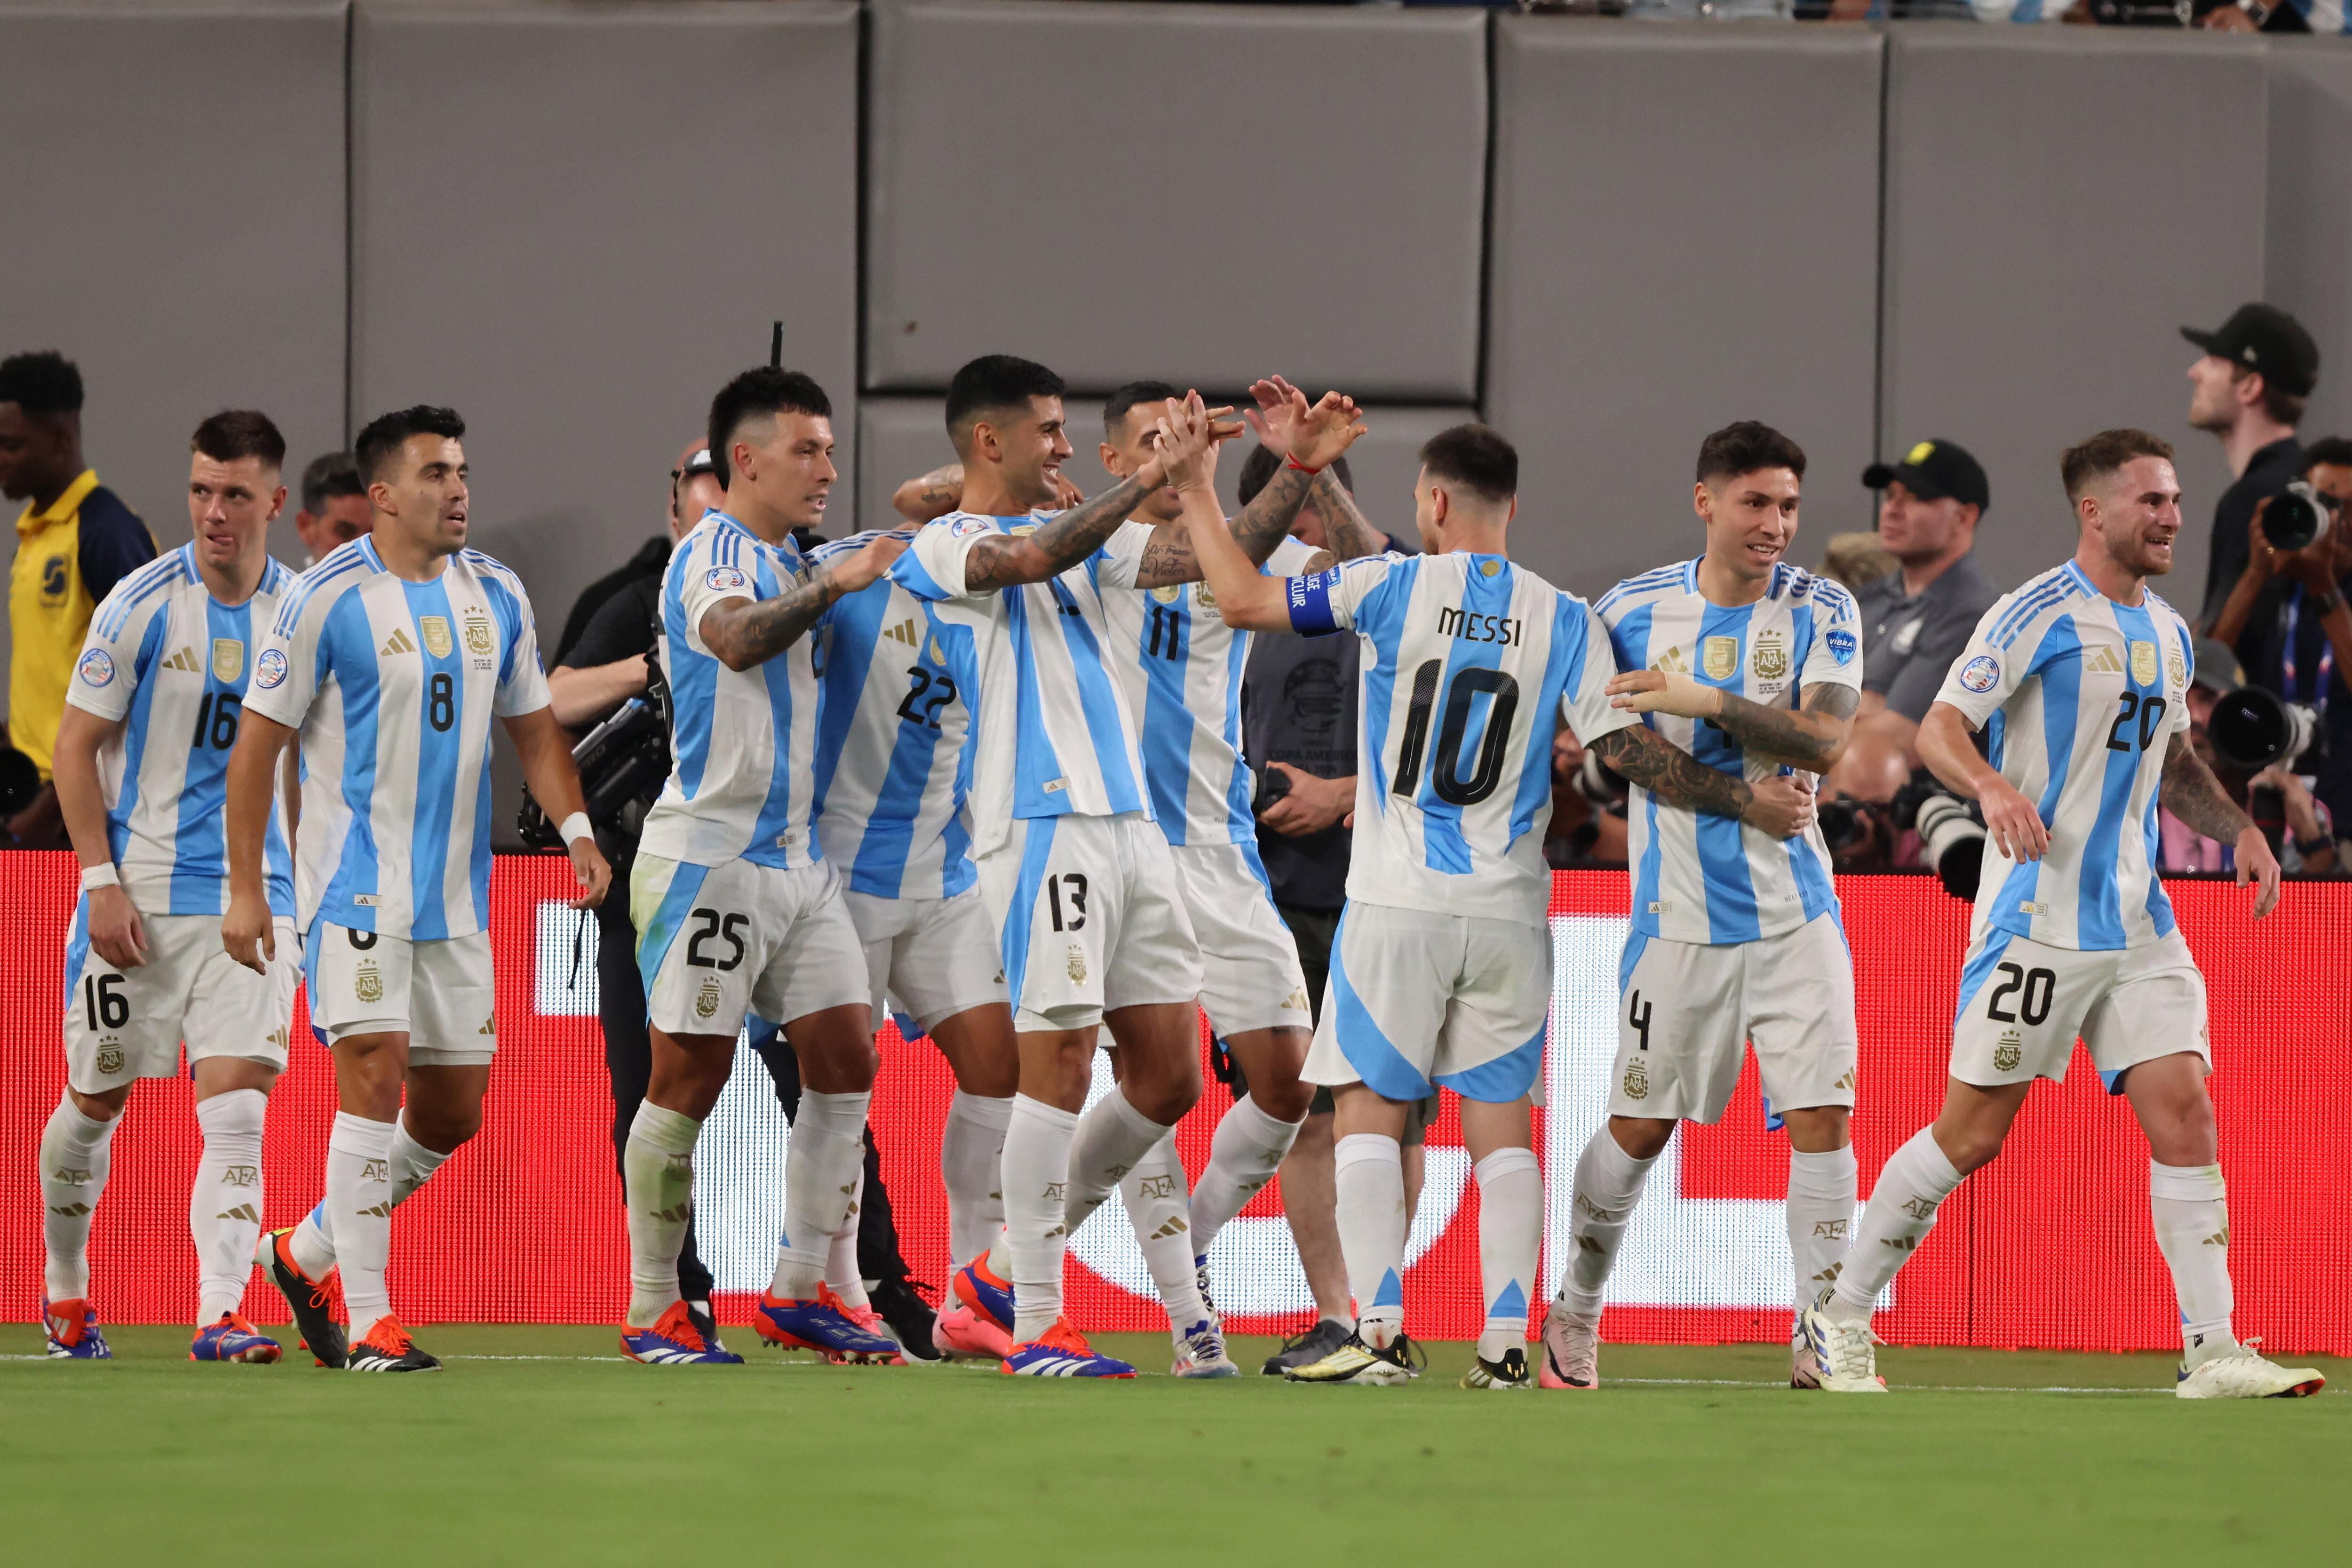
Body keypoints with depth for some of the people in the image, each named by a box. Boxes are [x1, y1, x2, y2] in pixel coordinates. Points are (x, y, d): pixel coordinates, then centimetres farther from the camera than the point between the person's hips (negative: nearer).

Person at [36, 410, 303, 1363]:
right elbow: (76, 747, -4)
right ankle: (65, 1287, 29)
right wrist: (102, 880, -12)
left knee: (236, 1106, -11)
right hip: (138, 895, -2)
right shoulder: (145, 604, -7)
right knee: (97, 1099, 8)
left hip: (252, 895, 2)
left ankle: (220, 1313, -17)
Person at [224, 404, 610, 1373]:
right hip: (356, 884, -6)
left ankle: (307, 1253, 27)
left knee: (454, 1111, 8)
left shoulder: (496, 596, 9)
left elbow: (532, 727, 19)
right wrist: (244, 888, -9)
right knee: (375, 1071, -17)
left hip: (456, 895, 6)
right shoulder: (329, 599, -9)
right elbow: (259, 740, -6)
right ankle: (368, 1322, -13)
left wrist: (576, 830, 3)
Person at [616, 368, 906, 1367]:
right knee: (689, 1078, -4)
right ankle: (652, 1311, 3)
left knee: (845, 1061, 3)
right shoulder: (712, 552, -10)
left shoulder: (787, 564, 17)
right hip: (710, 858, -9)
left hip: (798, 860, 9)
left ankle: (800, 1293, 10)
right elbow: (737, 637, -31)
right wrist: (836, 584, -32)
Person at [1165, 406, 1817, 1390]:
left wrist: (1195, 490, 9)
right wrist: (1744, 800, 6)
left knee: (1370, 1108, 4)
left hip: (1399, 903, -2)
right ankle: (1506, 1343, -1)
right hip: (1509, 906, 2)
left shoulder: (1392, 589, -5)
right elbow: (1625, 748, -4)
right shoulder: (1565, 621, 1)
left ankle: (1379, 1332, -5)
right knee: (1501, 1119, 7)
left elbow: (1244, 601, -2)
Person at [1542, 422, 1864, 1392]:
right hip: (1679, 911, 0)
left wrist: (1709, 702, -23)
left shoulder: (1822, 610, -1)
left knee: (1822, 1116, -9)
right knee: (1640, 1128, 5)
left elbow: (1825, 739, -15)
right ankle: (1576, 1312, 26)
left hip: (1795, 911, 0)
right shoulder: (1634, 609, 1)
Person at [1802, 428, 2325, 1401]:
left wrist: (2237, 829, 12)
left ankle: (2211, 1353, -3)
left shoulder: (2167, 633, 15)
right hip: (2036, 915, -7)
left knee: (2185, 1116, -4)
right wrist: (1992, 786, -33)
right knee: (1973, 1133, -3)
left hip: (2136, 921, 7)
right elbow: (1938, 728, -13)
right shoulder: (2039, 615, -9)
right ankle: (1841, 1321, 10)